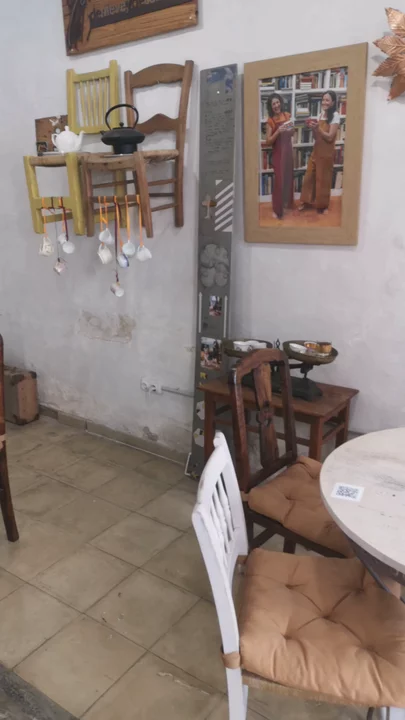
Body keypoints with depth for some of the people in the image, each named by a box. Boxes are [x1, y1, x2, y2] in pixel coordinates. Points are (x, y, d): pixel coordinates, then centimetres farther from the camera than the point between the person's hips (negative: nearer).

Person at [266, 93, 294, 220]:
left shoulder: (287, 116, 3)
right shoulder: (270, 121, -10)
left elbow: (292, 134, 13)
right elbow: (268, 142, -13)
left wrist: (291, 129, -9)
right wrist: (278, 132, -25)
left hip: (288, 150, 5)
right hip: (278, 152, -5)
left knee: (289, 177, 16)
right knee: (279, 180, -6)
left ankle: (288, 202, 36)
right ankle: (277, 210, 3)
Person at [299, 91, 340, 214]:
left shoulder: (335, 116, -12)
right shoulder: (321, 114, 9)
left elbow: (329, 137, -18)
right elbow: (317, 136, 11)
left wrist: (318, 128, -25)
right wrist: (313, 128, -8)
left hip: (326, 152, -7)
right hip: (316, 150, 7)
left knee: (322, 179, 3)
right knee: (309, 176, 10)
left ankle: (322, 205, 17)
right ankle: (306, 201, 24)